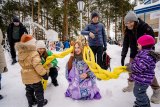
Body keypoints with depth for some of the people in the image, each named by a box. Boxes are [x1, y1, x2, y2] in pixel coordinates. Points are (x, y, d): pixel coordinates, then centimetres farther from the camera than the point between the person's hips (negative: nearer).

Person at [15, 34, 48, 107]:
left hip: (25, 77, 7)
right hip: (34, 77, -7)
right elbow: (38, 66, -30)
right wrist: (44, 74, -20)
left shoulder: (20, 53, -3)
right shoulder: (34, 53, -28)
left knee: (29, 90, 25)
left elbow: (23, 64, 10)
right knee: (39, 90, 14)